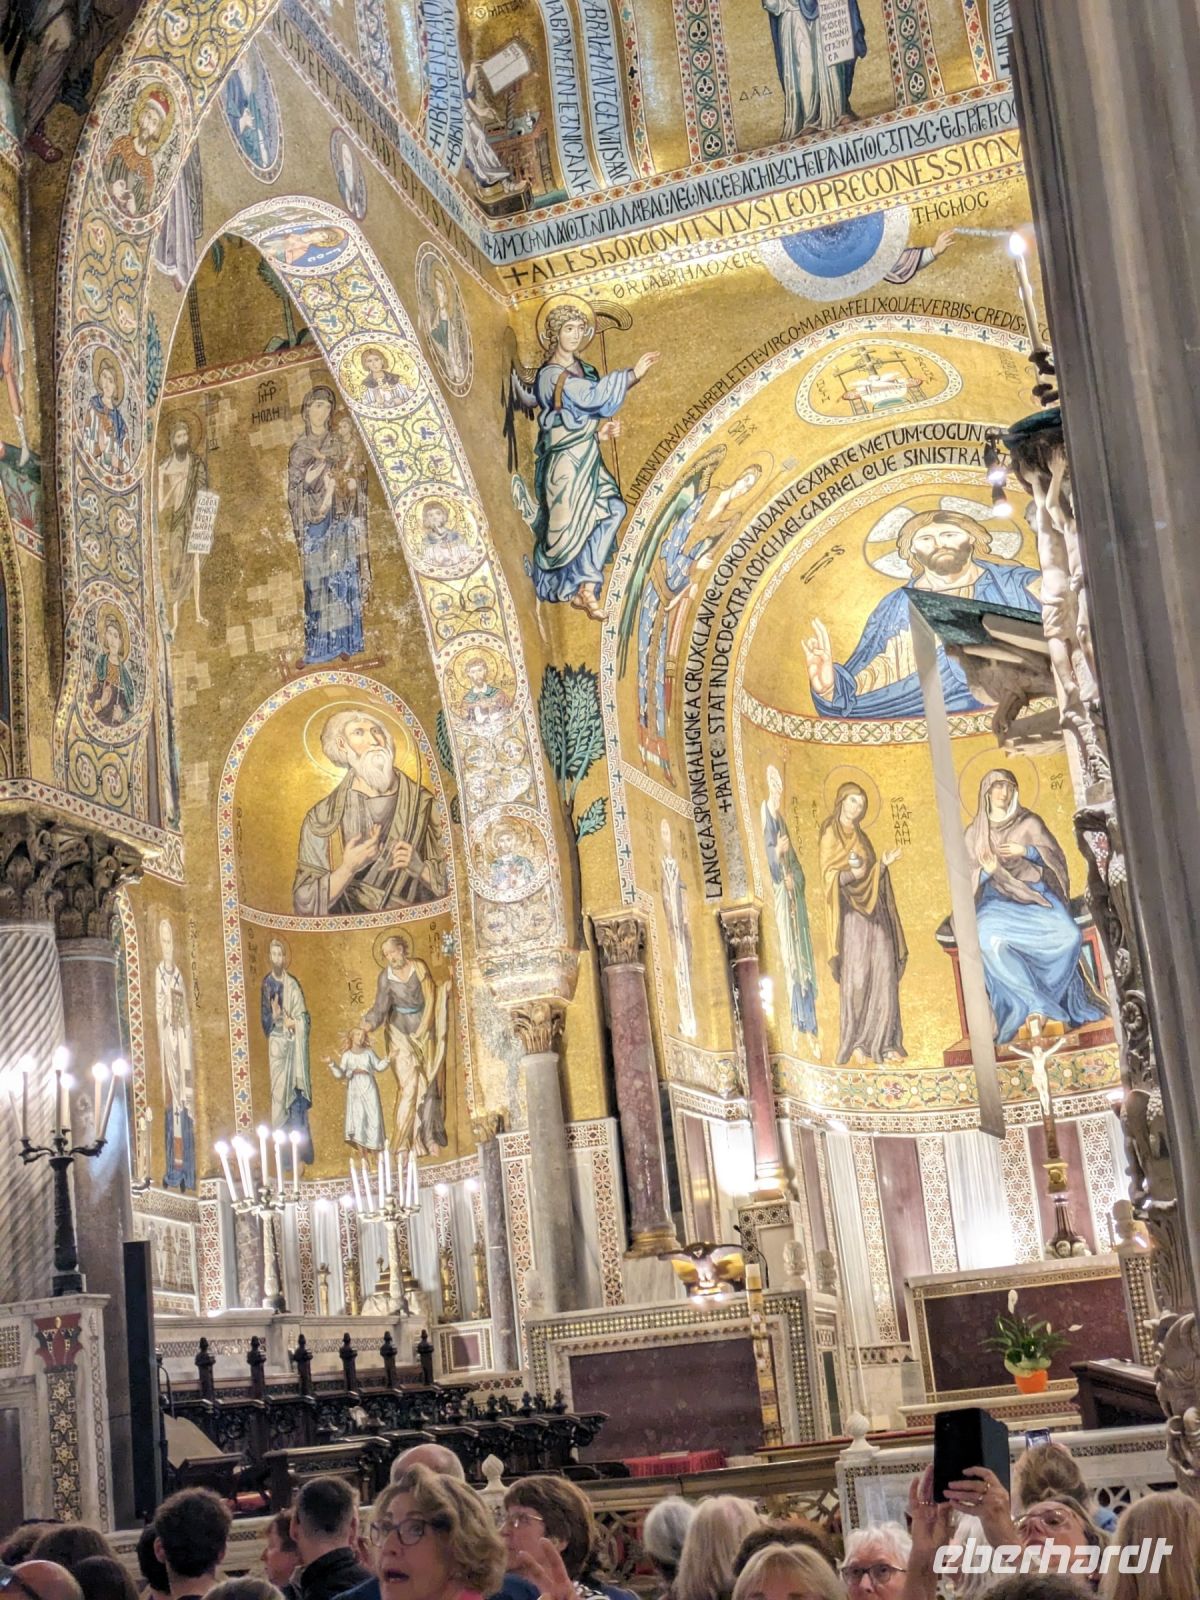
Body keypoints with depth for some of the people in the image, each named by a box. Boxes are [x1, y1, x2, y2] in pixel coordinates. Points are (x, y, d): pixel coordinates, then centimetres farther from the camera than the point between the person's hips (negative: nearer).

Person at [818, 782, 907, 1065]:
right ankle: (856, 1042, -6)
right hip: (851, 913, -6)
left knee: (884, 976, -1)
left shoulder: (861, 837, 19)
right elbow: (829, 875, -10)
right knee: (856, 976, -10)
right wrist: (851, 875, -27)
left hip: (874, 910, 6)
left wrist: (883, 864, 3)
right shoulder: (831, 834, -1)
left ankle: (882, 1042, 0)